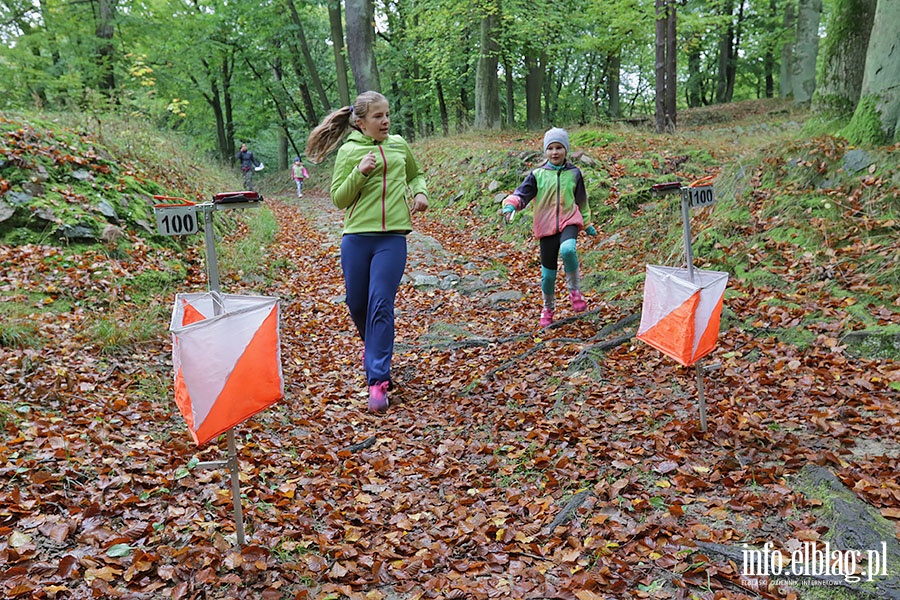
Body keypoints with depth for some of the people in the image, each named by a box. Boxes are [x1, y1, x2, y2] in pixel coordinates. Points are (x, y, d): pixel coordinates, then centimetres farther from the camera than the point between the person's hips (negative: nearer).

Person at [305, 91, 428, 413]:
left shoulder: (399, 145, 10)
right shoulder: (348, 151, 2)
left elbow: (416, 175, 29)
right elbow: (338, 199, 1)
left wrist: (420, 193, 8)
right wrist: (360, 173, -13)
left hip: (392, 238, 0)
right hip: (356, 238, 0)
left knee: (381, 305, -10)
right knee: (357, 304, 11)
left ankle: (378, 380, -7)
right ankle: (372, 346, 44)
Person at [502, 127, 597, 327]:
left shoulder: (574, 173, 5)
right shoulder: (537, 175, 1)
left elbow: (582, 200, 17)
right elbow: (522, 194, -3)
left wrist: (587, 224, 24)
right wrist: (511, 204, -26)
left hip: (569, 222, -1)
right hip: (547, 226, 1)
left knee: (568, 249, -34)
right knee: (548, 272, 5)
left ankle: (574, 289, -10)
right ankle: (548, 308, 30)